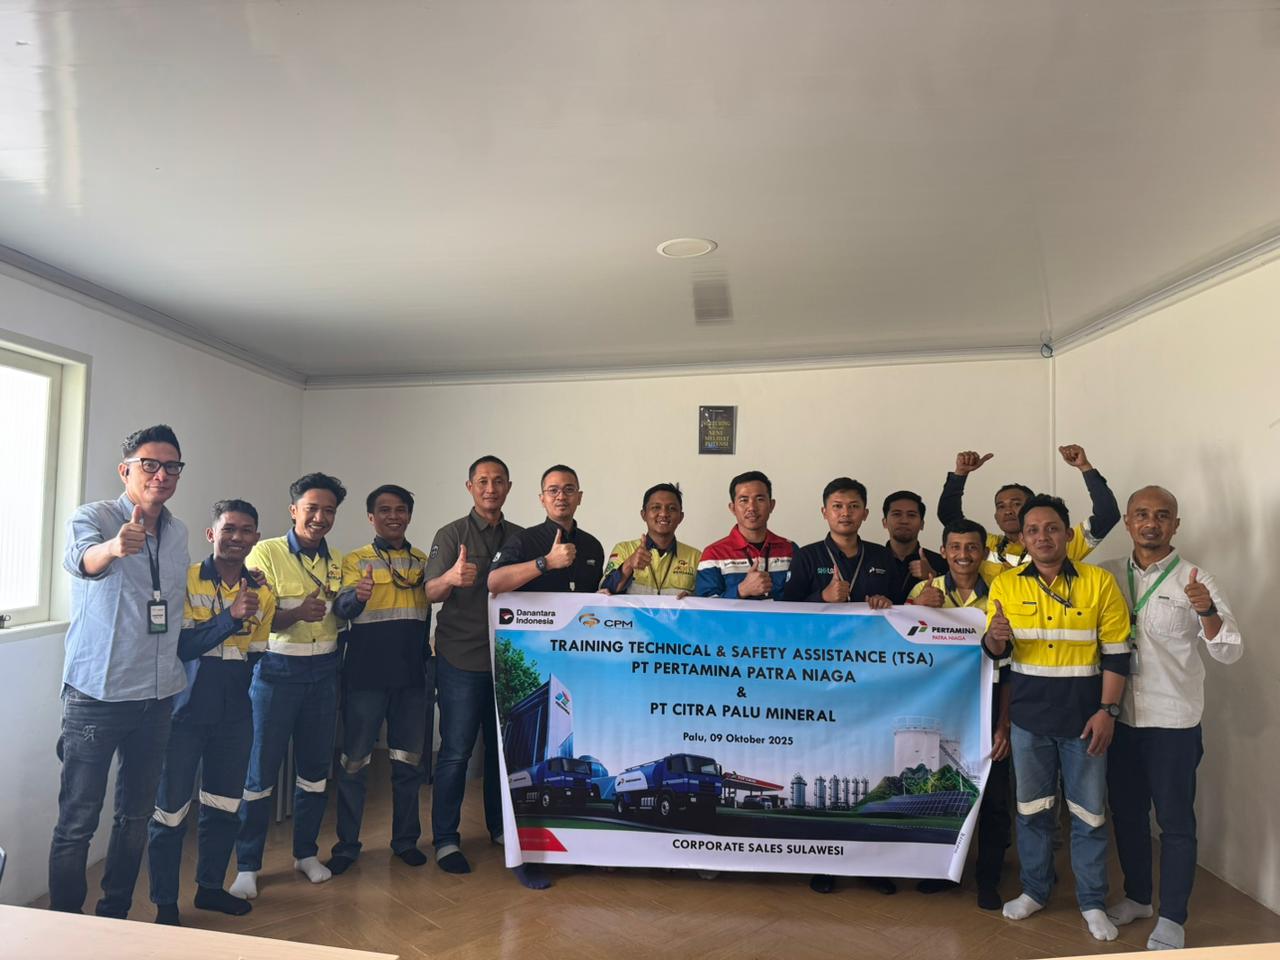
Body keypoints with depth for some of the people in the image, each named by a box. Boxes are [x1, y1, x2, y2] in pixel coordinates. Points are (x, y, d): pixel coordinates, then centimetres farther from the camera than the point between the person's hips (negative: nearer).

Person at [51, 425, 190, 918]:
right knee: (77, 821, 3)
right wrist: (113, 547, -55)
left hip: (157, 697, 6)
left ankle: (114, 917, 31)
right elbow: (81, 559, -35)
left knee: (136, 816, 15)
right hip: (97, 695, -5)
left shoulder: (178, 533, 8)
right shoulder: (93, 517, -10)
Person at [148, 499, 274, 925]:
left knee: (225, 806, 16)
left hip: (235, 714, 5)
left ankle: (210, 886, 35)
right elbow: (180, 646, -17)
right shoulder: (185, 580, -8)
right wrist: (230, 617, -25)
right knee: (172, 809, 4)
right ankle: (165, 904, 21)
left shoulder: (262, 593, 6)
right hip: (185, 710, -4)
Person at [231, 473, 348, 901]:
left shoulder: (338, 561, 8)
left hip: (323, 672, 5)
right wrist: (297, 614, -29)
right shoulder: (266, 553, -7)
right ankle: (247, 865, 16)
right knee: (261, 769, 1)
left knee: (315, 766, 12)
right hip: (277, 671, -4)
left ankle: (306, 852, 28)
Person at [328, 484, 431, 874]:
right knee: (354, 762, 4)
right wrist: (358, 595, -40)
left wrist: (431, 667, 8)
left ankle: (405, 839, 26)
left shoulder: (424, 562, 9)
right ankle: (347, 845, 19)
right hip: (366, 677, -3)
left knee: (410, 762, 11)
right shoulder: (355, 560, 0)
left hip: (413, 677, 3)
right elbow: (342, 608, -17)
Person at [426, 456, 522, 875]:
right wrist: (451, 578, -35)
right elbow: (431, 592, -14)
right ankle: (445, 840, 12)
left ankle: (500, 827, 29)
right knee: (456, 751, -1)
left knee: (503, 746, 13)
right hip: (461, 658, -4)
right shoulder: (451, 535, -3)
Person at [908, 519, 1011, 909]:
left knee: (993, 797, 8)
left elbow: (1007, 668, 0)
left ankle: (989, 878, 26)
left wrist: (1004, 724, -4)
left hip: (986, 708, 0)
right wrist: (917, 608, -19)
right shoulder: (924, 591, -2)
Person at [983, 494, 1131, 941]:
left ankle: (1092, 902, 26)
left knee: (1088, 812, 9)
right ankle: (1034, 890, 31)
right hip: (1028, 717, 2)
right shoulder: (1005, 584, -3)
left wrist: (1107, 710, -10)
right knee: (1032, 808, 14)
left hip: (1083, 717, -1)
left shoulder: (1100, 582, -7)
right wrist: (995, 637, -20)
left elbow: (1117, 653, -4)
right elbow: (994, 652, 3)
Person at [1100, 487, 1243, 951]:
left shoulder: (1194, 579, -8)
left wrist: (1207, 612, -31)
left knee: (1175, 821, 7)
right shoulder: (1108, 575, 1)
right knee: (1126, 812, 16)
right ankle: (1137, 895, 35)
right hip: (1120, 716, 4)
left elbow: (1230, 652, -13)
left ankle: (1172, 918, 22)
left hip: (1173, 721, -3)